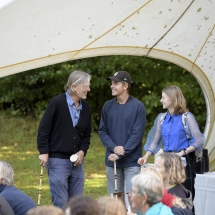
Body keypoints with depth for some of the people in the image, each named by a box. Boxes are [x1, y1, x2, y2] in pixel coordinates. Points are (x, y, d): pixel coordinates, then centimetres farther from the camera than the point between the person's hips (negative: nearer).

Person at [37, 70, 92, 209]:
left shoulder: (86, 107, 7)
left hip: (77, 161, 6)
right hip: (57, 160, -6)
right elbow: (44, 129, -9)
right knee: (60, 202, -6)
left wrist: (82, 151, 0)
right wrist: (44, 152, -12)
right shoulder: (57, 103, -11)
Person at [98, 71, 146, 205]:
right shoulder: (108, 106, 7)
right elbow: (102, 131, 6)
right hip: (112, 160, 4)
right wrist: (114, 147, -11)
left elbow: (137, 134, -10)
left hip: (132, 160, -4)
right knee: (116, 195, 9)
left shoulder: (138, 107, -6)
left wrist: (121, 154, -15)